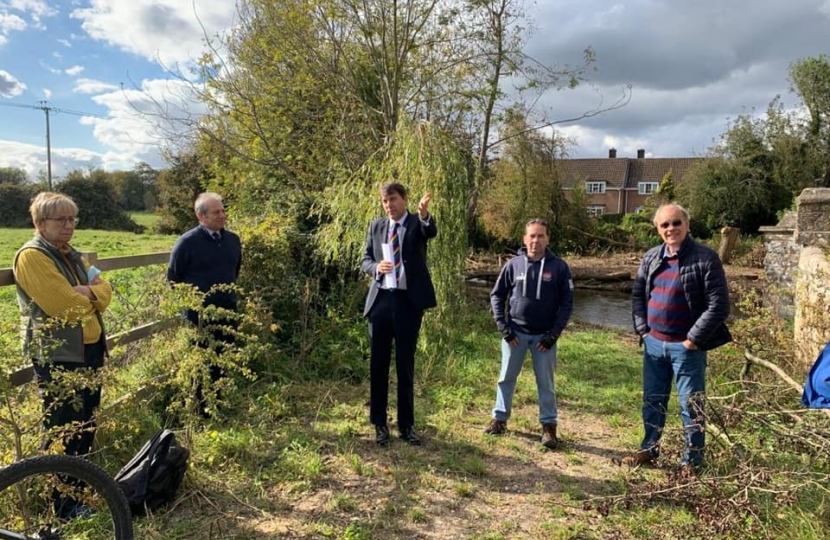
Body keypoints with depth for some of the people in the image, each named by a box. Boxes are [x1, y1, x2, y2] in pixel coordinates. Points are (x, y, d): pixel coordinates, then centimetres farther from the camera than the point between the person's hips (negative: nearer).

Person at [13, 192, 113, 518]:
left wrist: (88, 293, -13)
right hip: (58, 355, -8)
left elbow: (105, 293, 8)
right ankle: (62, 503, 14)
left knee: (87, 424, 17)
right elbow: (63, 305, -22)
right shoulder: (31, 257, -13)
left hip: (89, 349, 9)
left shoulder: (73, 256, 15)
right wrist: (91, 297, -4)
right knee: (64, 430, 0)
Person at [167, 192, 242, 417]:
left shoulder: (233, 240, 4)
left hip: (227, 312, 5)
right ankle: (198, 407, 18)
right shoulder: (187, 242, -11)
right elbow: (173, 277, -2)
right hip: (198, 314, -5)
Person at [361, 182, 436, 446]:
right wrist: (376, 267, -12)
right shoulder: (376, 226, 10)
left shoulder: (417, 223, 0)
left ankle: (406, 425, 18)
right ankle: (379, 423, 19)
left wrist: (424, 214, -45)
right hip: (380, 299, 3)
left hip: (409, 301, -2)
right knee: (378, 364, 7)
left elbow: (431, 232, -23)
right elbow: (365, 260, 11)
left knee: (406, 364, 6)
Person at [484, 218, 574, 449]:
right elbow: (497, 295, 4)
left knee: (546, 382, 7)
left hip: (544, 336, -1)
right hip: (515, 333, 1)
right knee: (506, 378, 11)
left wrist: (554, 333, -9)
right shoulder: (513, 265, -3)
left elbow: (567, 302, -3)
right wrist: (503, 326, -4)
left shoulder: (559, 267, -5)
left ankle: (549, 426, 20)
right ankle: (500, 419, 26)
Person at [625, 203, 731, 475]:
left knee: (691, 405, 7)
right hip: (654, 344, 5)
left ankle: (692, 460, 23)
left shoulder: (705, 258, -12)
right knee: (652, 401, 16)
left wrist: (693, 340, -14)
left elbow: (719, 305, -14)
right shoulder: (650, 258, 5)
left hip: (687, 347, -5)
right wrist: (642, 330, 4)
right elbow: (638, 294, 14)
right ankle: (649, 449, 33)